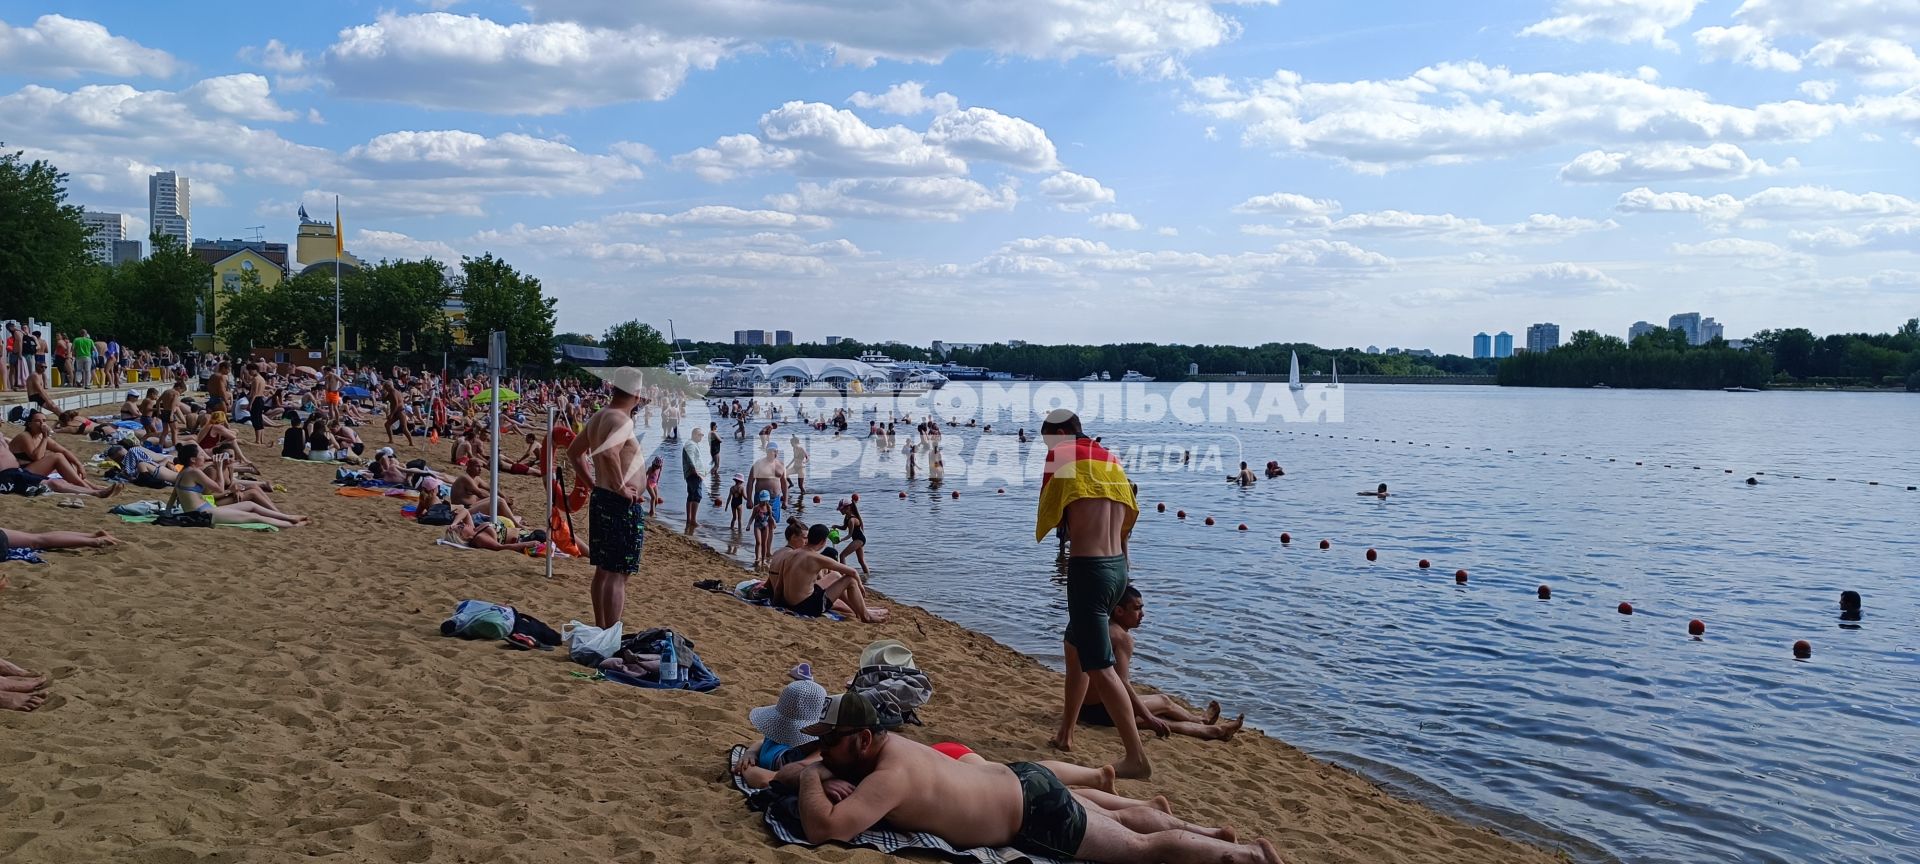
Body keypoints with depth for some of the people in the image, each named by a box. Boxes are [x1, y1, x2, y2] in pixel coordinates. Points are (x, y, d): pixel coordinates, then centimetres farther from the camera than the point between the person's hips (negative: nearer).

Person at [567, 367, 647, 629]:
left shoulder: (598, 417, 12)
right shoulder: (622, 420, -17)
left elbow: (574, 452, 22)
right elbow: (609, 453, -37)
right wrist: (621, 487, -25)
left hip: (600, 499, 10)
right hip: (623, 505, -10)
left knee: (603, 570, 17)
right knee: (617, 575, -6)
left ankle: (600, 628, 27)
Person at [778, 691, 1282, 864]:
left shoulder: (889, 777, -29)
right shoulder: (880, 747, -2)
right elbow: (784, 774, 10)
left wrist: (813, 779, -23)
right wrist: (825, 778, -12)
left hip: (1036, 816, -9)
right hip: (1021, 784, 9)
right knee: (1116, 820, 28)